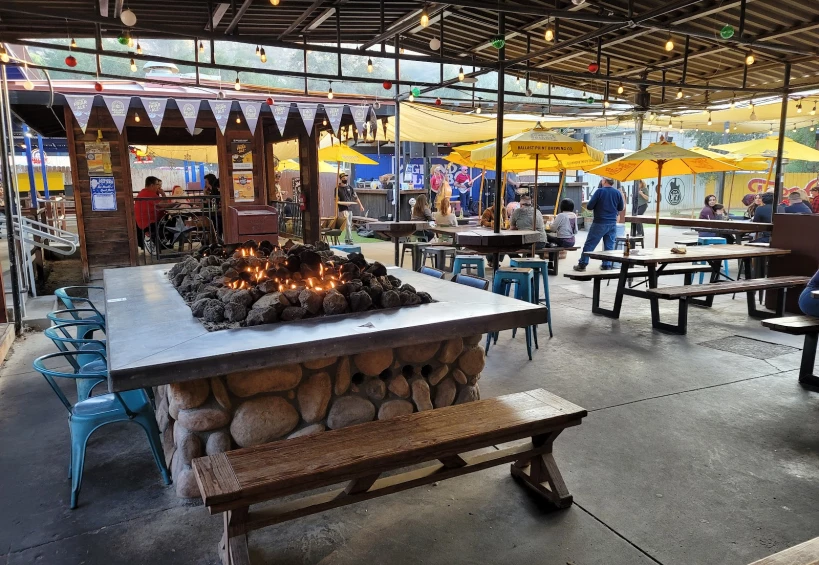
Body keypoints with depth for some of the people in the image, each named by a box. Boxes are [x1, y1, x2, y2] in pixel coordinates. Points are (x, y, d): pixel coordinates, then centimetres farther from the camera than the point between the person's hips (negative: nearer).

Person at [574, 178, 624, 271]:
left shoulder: (599, 191, -12)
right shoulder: (618, 193, 0)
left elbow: (589, 207, -11)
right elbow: (621, 208, 11)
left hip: (599, 223, -3)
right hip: (612, 223, 4)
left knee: (589, 244, 3)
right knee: (609, 246, 10)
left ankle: (582, 264, 5)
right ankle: (607, 265, 11)